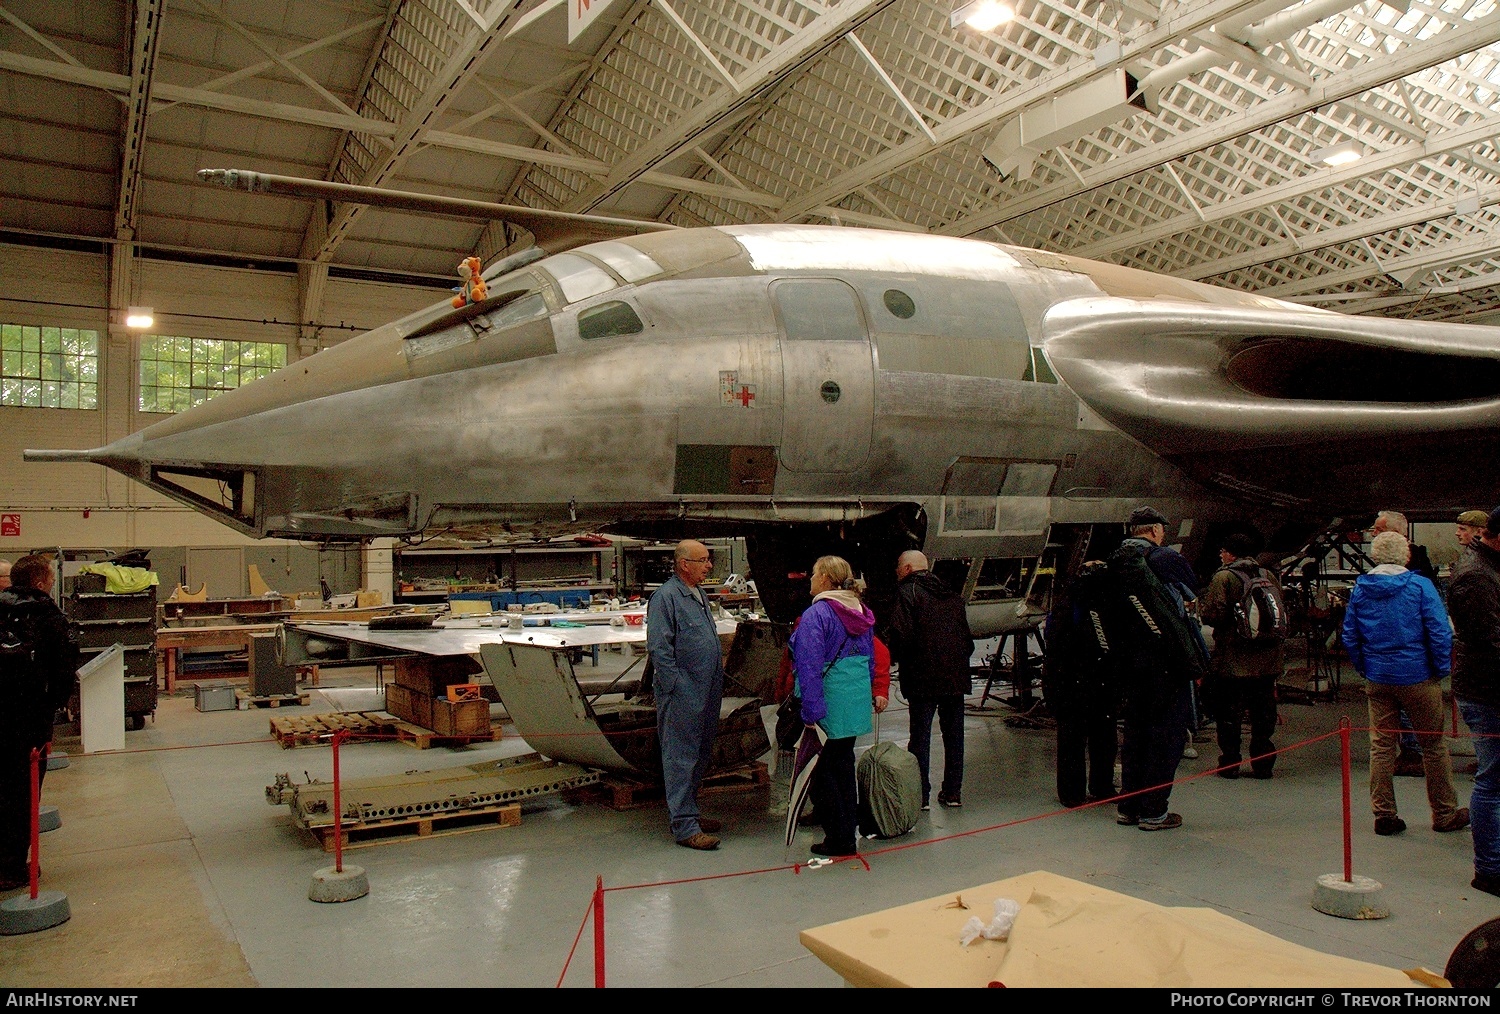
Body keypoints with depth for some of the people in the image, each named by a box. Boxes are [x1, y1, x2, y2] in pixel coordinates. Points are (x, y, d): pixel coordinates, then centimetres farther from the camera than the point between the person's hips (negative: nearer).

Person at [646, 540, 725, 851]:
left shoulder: (698, 595, 15)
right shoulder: (666, 597, -14)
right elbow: (658, 649, -18)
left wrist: (719, 665, 17)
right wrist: (678, 688, -20)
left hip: (706, 695, 10)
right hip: (682, 697, -10)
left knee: (701, 756, 17)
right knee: (681, 758, -2)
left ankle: (688, 811, 30)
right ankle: (685, 827, 3)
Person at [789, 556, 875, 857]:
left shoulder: (816, 614, -15)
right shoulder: (862, 612, 10)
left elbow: (810, 668, -21)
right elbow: (871, 660, 17)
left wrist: (811, 712, -21)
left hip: (828, 702, -8)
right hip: (857, 704, 8)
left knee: (822, 770, 4)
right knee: (844, 765, 18)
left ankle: (840, 840, 8)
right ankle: (848, 832, 27)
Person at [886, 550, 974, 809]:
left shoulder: (907, 591, -6)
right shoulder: (952, 594, 16)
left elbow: (902, 633, -16)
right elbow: (967, 635, 16)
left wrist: (897, 658, 0)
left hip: (923, 677, -6)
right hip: (956, 674, 6)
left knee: (920, 735, 0)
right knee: (954, 734, 12)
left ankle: (921, 795, 1)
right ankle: (953, 792, 18)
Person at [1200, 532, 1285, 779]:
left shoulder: (1223, 577, -10)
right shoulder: (1269, 576, 7)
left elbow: (1213, 615, -16)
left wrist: (1200, 603, 3)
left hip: (1232, 662, -5)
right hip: (1266, 661, 5)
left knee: (1228, 713, 4)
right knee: (1263, 713, 12)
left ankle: (1229, 764, 7)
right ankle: (1263, 763, 16)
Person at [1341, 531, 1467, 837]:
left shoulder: (1360, 588, 1)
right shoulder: (1420, 585, -10)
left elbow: (1350, 636, 5)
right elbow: (1440, 633, -12)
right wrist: (1440, 670, 0)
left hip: (1377, 680, 3)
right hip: (1417, 678, -3)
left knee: (1381, 746, 7)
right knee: (1434, 744, 10)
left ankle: (1383, 815, 11)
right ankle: (1445, 814, 20)